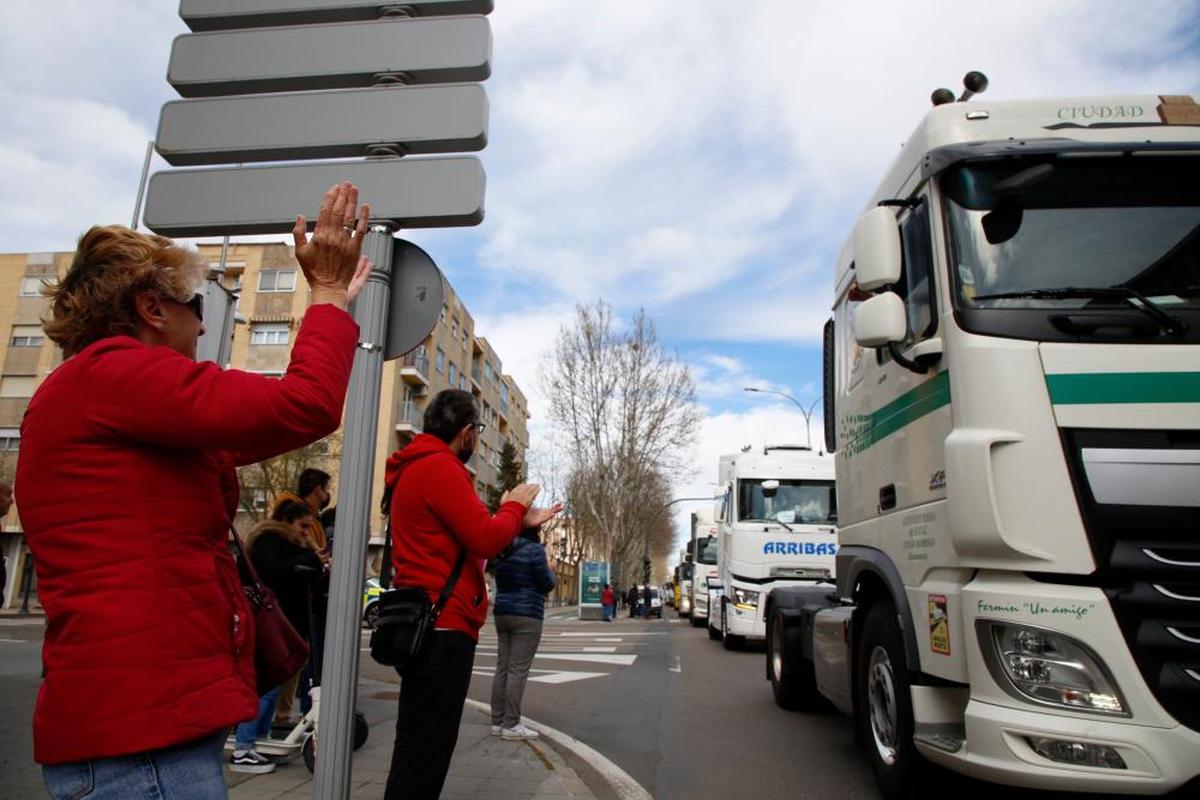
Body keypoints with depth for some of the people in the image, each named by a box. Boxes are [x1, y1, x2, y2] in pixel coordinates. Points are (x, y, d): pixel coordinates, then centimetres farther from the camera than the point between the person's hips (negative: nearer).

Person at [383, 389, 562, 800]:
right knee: (425, 752, -4)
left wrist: (520, 522, 17)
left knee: (419, 747, 18)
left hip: (427, 625, 11)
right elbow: (485, 540, -21)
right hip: (442, 628, -11)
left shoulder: (418, 468, 19)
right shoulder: (439, 466, -14)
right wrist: (514, 507, -3)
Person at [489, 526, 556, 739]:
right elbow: (547, 585, -8)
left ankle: (497, 722, 11)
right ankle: (511, 725, -4)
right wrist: (550, 569, 12)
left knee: (502, 668, 8)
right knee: (518, 670, -6)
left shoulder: (504, 552, 13)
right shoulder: (535, 549, -10)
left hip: (502, 613, 8)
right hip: (526, 615, -8)